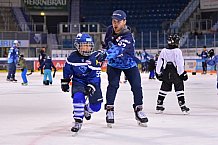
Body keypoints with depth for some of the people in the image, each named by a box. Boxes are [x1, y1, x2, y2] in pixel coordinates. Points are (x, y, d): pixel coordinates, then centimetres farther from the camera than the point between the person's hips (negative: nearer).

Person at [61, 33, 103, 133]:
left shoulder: (94, 58, -14)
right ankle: (78, 121, -15)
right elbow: (67, 70, 8)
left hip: (92, 83, 0)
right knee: (78, 97, -29)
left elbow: (96, 75, -16)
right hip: (78, 82, 0)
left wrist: (91, 87, -27)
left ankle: (86, 109, 36)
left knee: (96, 106, -4)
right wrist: (65, 82, 9)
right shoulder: (73, 57, -8)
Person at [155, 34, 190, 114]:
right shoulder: (177, 51, -10)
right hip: (176, 74, -4)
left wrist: (158, 73, 14)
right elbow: (180, 63, -13)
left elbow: (159, 63, 6)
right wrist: (182, 73, -7)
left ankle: (159, 106, 14)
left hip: (166, 74, 4)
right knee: (179, 89, 1)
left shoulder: (163, 51, 3)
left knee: (164, 89, 13)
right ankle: (183, 107, -4)